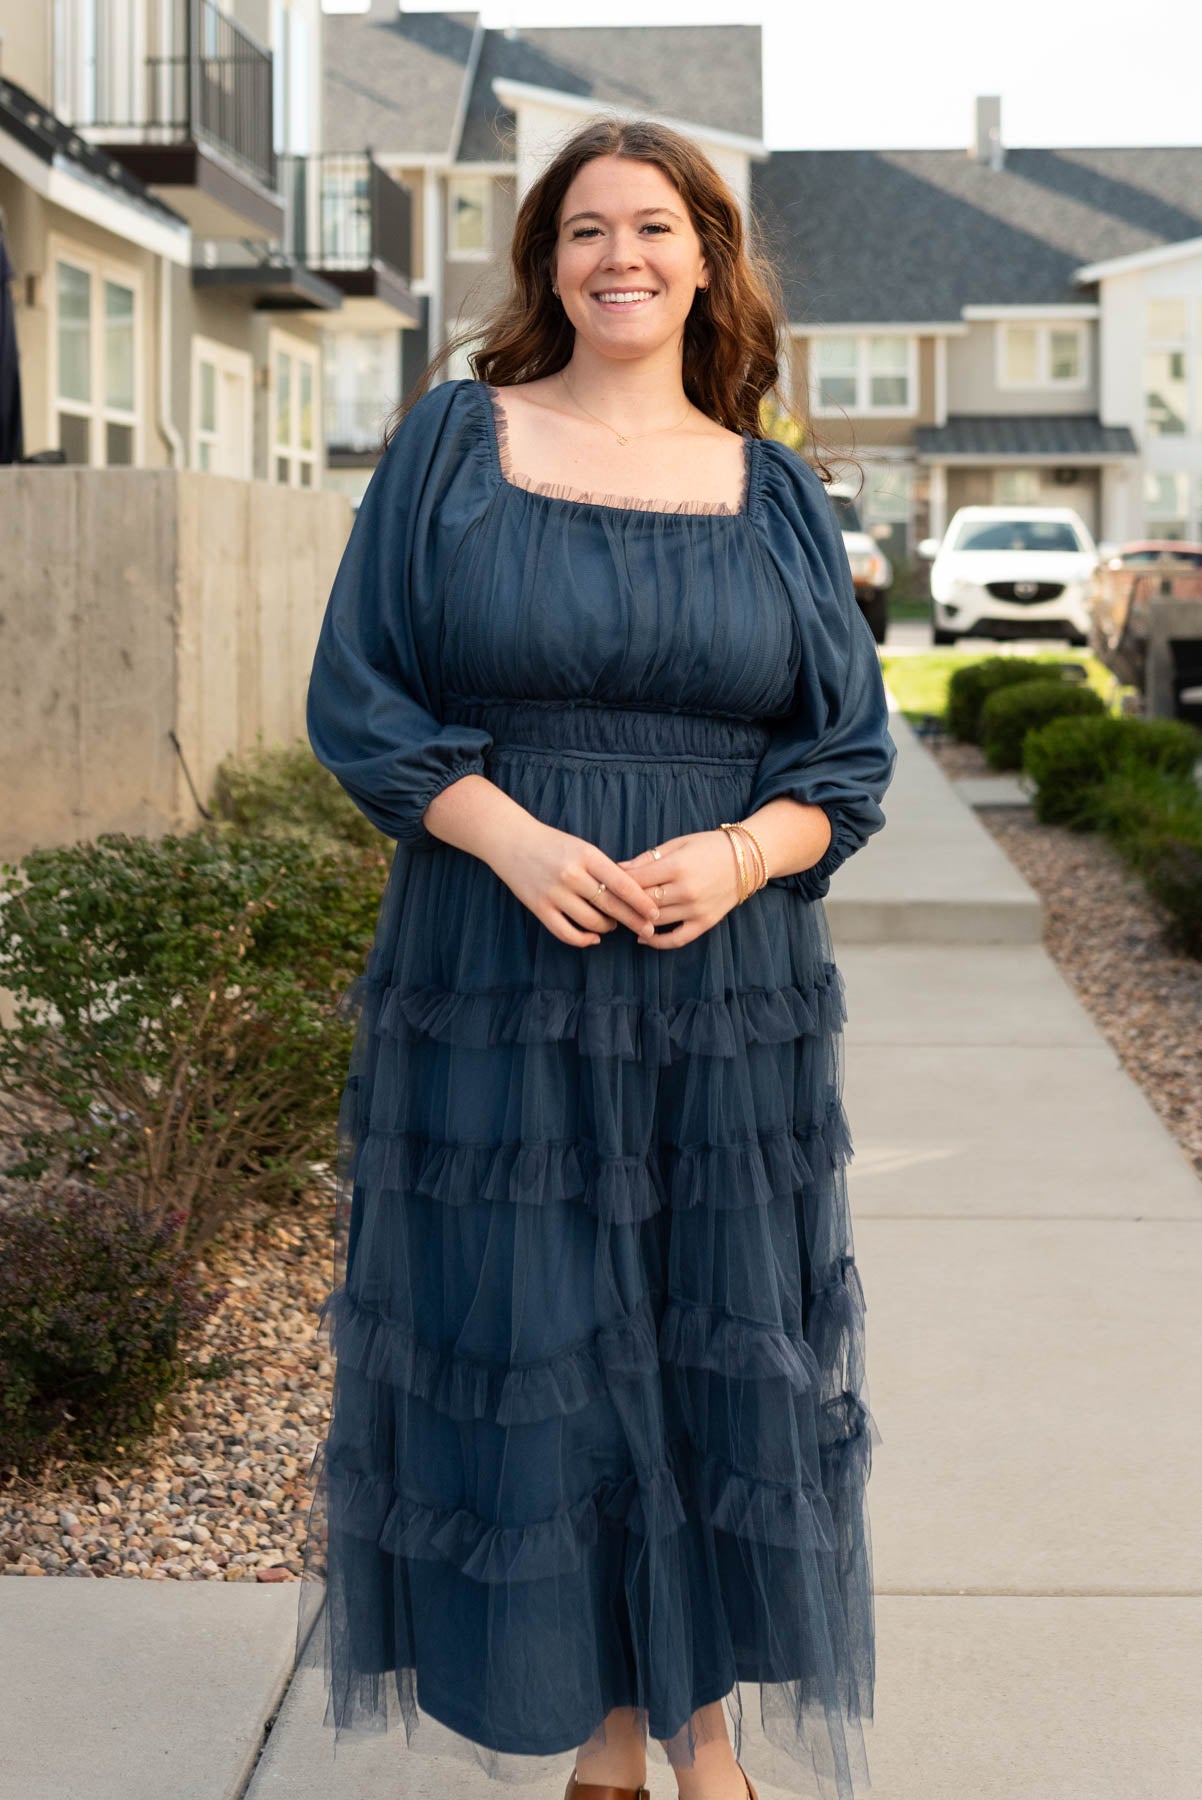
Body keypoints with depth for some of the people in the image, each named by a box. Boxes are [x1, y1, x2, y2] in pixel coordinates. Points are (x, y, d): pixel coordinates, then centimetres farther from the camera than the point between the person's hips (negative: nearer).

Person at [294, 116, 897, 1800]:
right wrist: (509, 834, -16)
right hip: (499, 981, -1)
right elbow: (358, 695, 0)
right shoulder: (454, 441, 4)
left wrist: (740, 854, -14)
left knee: (720, 1349, 4)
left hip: (728, 994, 1)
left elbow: (850, 757, 7)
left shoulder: (776, 493, 8)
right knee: (528, 1347, 3)